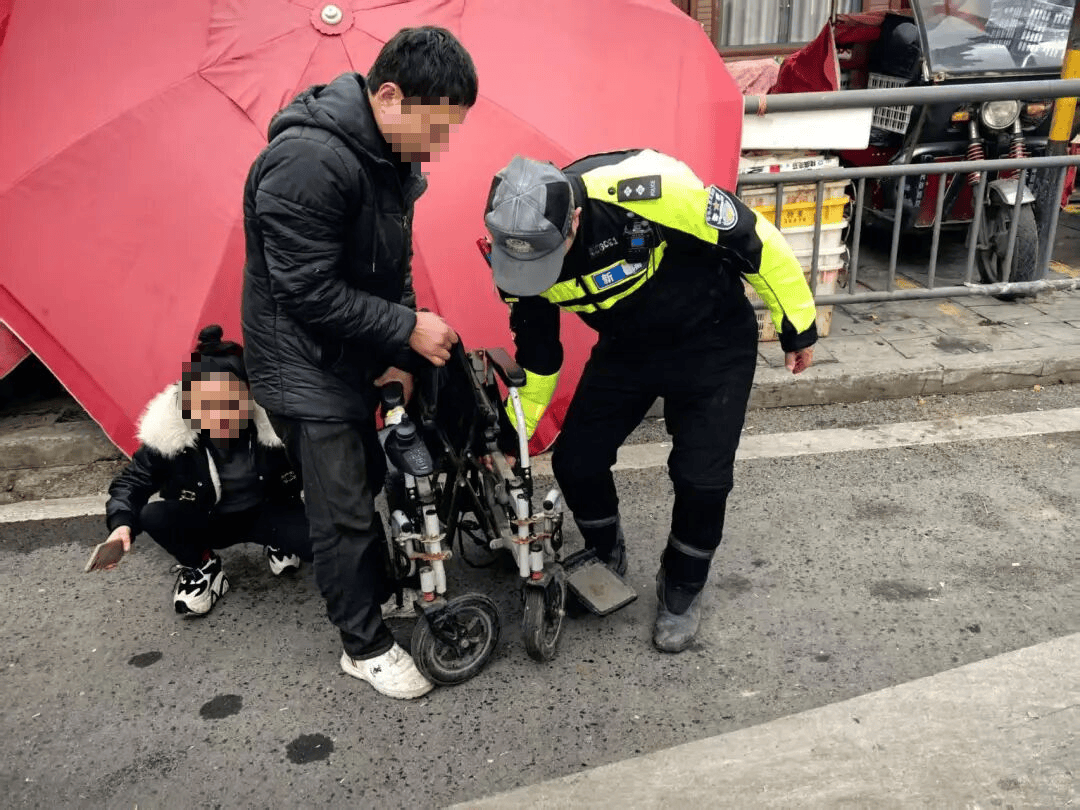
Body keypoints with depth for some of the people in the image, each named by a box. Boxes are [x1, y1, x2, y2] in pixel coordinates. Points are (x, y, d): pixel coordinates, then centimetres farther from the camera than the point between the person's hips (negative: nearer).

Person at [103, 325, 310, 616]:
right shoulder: (168, 433, -25)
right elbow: (133, 480, -15)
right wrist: (122, 524, -33)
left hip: (263, 514, 0)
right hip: (204, 522, 1)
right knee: (153, 516, -29)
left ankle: (279, 542, 11)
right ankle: (201, 567, 1)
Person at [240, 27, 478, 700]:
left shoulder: (393, 156, 0)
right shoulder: (309, 162, -29)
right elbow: (310, 293, -27)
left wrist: (394, 355, 2)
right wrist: (409, 329, -21)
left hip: (355, 358, 9)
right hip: (304, 365, -9)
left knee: (367, 480, 22)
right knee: (344, 511, 0)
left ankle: (380, 591, 42)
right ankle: (366, 645, 17)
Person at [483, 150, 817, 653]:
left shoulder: (645, 191, -37)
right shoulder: (517, 250, -18)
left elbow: (752, 239, -23)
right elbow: (536, 351, -1)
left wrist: (797, 324, -12)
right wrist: (512, 436, 6)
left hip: (712, 343, -4)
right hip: (625, 348, 4)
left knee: (702, 478, -8)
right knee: (575, 461, -1)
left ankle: (682, 591, 21)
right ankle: (605, 557, 30)